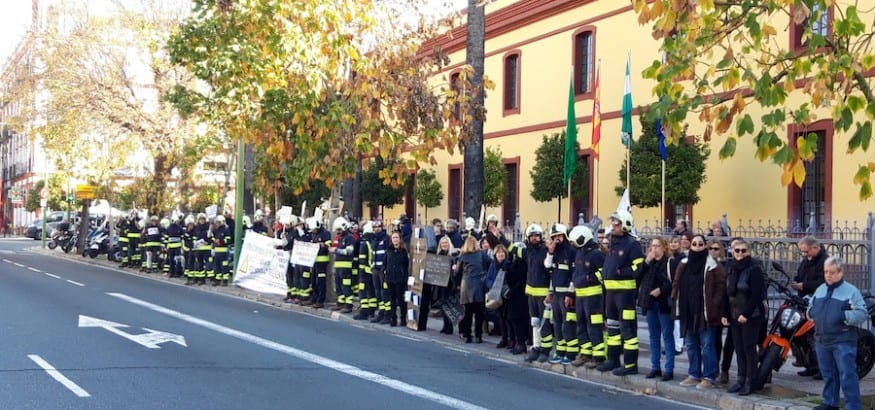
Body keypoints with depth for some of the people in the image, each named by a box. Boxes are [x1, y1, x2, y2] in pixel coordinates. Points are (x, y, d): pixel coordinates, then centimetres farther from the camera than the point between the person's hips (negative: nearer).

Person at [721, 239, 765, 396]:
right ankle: (741, 379, 14)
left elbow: (756, 294, -15)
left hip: (751, 316, -6)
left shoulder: (754, 269, -9)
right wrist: (725, 314, 8)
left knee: (749, 348, -3)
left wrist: (746, 314, -19)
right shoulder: (731, 270, 13)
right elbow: (727, 294, 16)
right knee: (739, 349, 8)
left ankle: (750, 382, 2)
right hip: (735, 316, 6)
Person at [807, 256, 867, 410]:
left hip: (843, 342, -7)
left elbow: (862, 314, -12)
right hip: (822, 340, 7)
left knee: (847, 376, -8)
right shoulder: (820, 290, 13)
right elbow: (811, 307, 26)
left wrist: (844, 316, -25)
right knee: (828, 374, 16)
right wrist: (812, 312, 3)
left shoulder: (851, 291, -6)